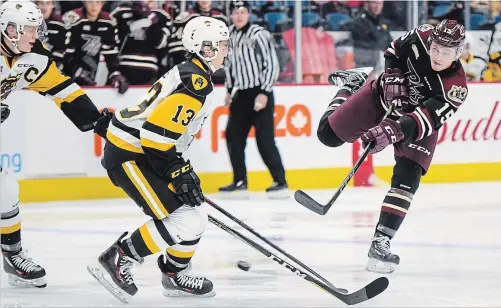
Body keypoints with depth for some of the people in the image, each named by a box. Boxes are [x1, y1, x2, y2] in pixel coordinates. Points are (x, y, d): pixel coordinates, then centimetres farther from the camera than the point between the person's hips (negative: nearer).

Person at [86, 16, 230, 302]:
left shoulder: (192, 76, 14)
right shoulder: (196, 82, -20)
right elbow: (156, 133, -27)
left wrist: (185, 172, 23)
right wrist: (179, 173, -21)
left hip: (145, 153, 11)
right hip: (128, 156, -11)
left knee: (195, 219, 12)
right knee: (181, 221, -18)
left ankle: (175, 274, 29)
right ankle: (115, 262, -9)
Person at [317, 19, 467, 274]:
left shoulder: (456, 87, -33)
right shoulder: (421, 37, -26)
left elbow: (424, 121, -39)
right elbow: (393, 52, -4)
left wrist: (393, 132, -52)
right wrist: (392, 76, -20)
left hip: (419, 121, -2)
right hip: (383, 97, 2)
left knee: (407, 179, -19)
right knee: (329, 134, 4)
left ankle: (381, 243, -16)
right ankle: (349, 86, 35)